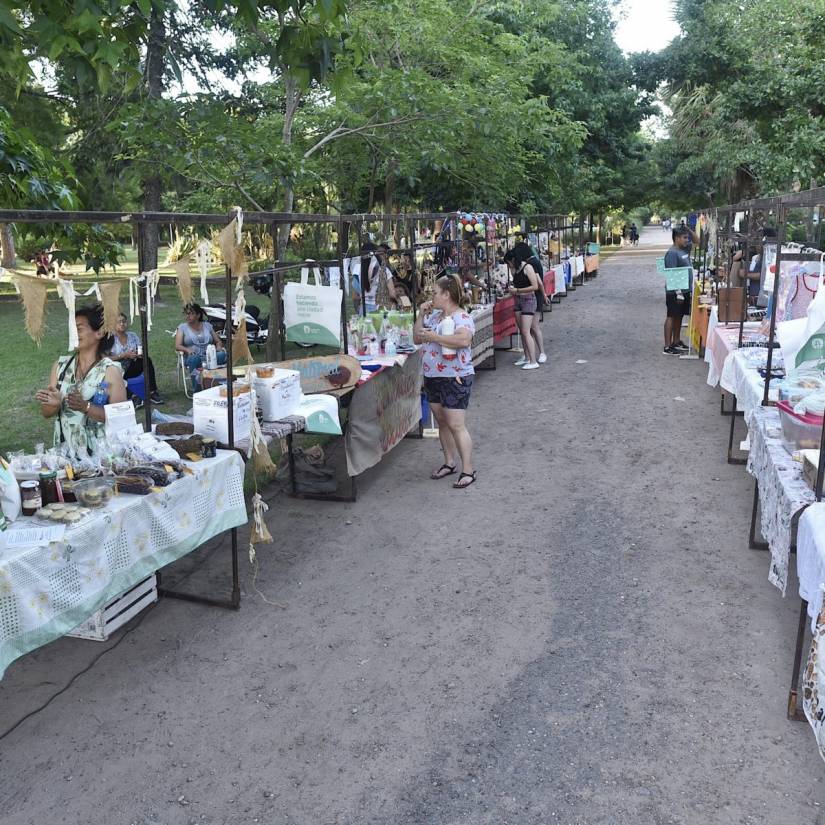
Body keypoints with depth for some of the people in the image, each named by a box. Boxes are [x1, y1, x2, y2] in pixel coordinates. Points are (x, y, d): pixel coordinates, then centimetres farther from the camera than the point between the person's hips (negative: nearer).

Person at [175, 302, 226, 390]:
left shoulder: (207, 325, 20)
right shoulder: (182, 327, 14)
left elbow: (218, 341, 22)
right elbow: (177, 346, 2)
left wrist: (218, 348, -3)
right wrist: (187, 350, -20)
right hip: (193, 357, -2)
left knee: (222, 355, -32)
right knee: (194, 359, -41)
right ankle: (197, 391, -46)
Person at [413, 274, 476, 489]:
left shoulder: (462, 317, -13)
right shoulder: (433, 316, 12)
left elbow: (464, 340, -32)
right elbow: (416, 338, 15)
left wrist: (433, 337, -25)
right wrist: (421, 315, 4)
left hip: (455, 377, -8)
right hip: (432, 376, 8)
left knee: (456, 425, -8)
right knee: (442, 423, 15)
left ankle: (468, 471, 0)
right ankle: (450, 463, 28)